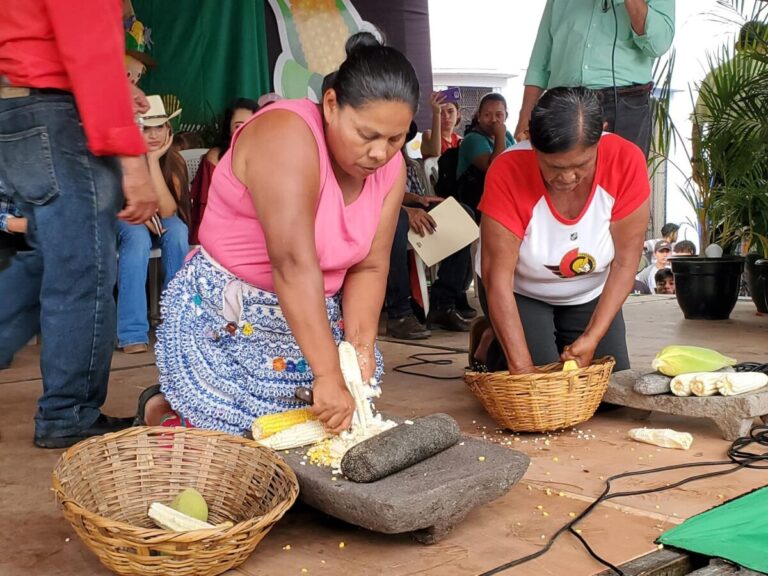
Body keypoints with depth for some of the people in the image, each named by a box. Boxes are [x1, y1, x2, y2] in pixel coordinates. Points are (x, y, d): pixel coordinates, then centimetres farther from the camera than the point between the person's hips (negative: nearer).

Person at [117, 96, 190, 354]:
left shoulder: (174, 161, -14)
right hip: (121, 225, -2)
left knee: (177, 230, -32)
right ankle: (132, 333, -35)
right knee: (137, 235, -36)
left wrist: (153, 160, -30)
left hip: (158, 226, 2)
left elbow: (168, 211, -26)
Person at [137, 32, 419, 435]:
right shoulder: (288, 137, -26)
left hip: (311, 313, 7)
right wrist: (328, 373, -36)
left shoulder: (390, 166, -5)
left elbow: (369, 268, -6)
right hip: (225, 319, -7)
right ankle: (160, 409, 22)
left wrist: (361, 345, -21)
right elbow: (293, 264, -34)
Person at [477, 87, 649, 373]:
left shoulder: (626, 162, -28)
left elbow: (624, 264, -19)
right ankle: (496, 345, 17)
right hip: (520, 293, -3)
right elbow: (498, 279, -31)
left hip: (590, 294, 3)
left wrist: (592, 337, -25)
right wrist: (522, 366, -35)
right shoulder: (508, 172, -33)